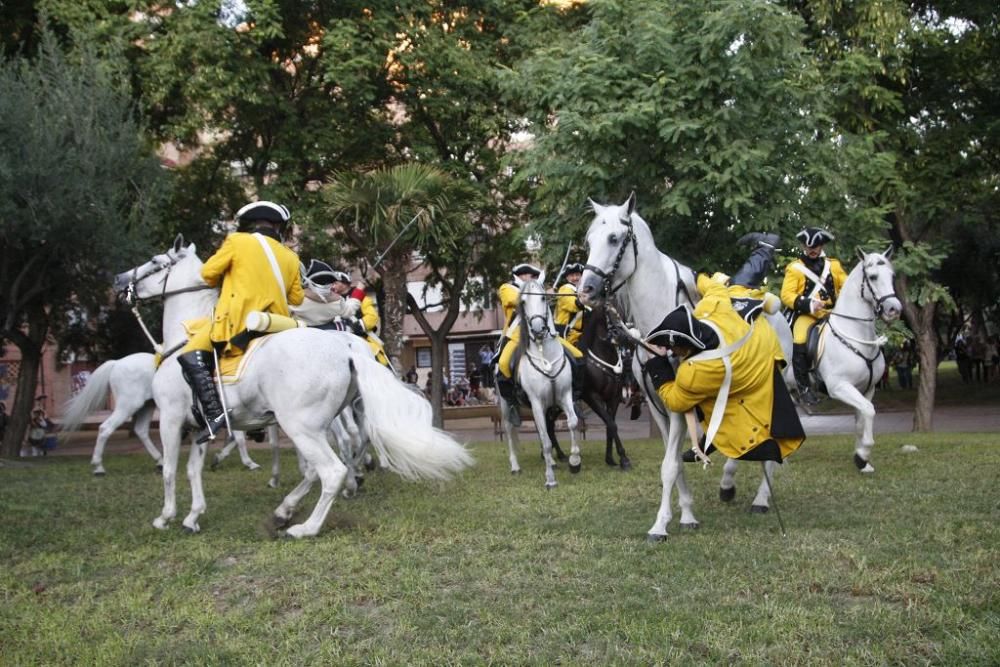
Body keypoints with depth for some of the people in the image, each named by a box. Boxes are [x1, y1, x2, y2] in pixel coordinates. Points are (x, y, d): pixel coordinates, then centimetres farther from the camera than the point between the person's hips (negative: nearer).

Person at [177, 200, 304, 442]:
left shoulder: (238, 241, 2)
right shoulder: (290, 257, 14)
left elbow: (208, 272, 3)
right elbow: (296, 298, 18)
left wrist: (226, 279, 24)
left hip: (239, 319, -6)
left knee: (190, 355, -4)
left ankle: (214, 413, -22)